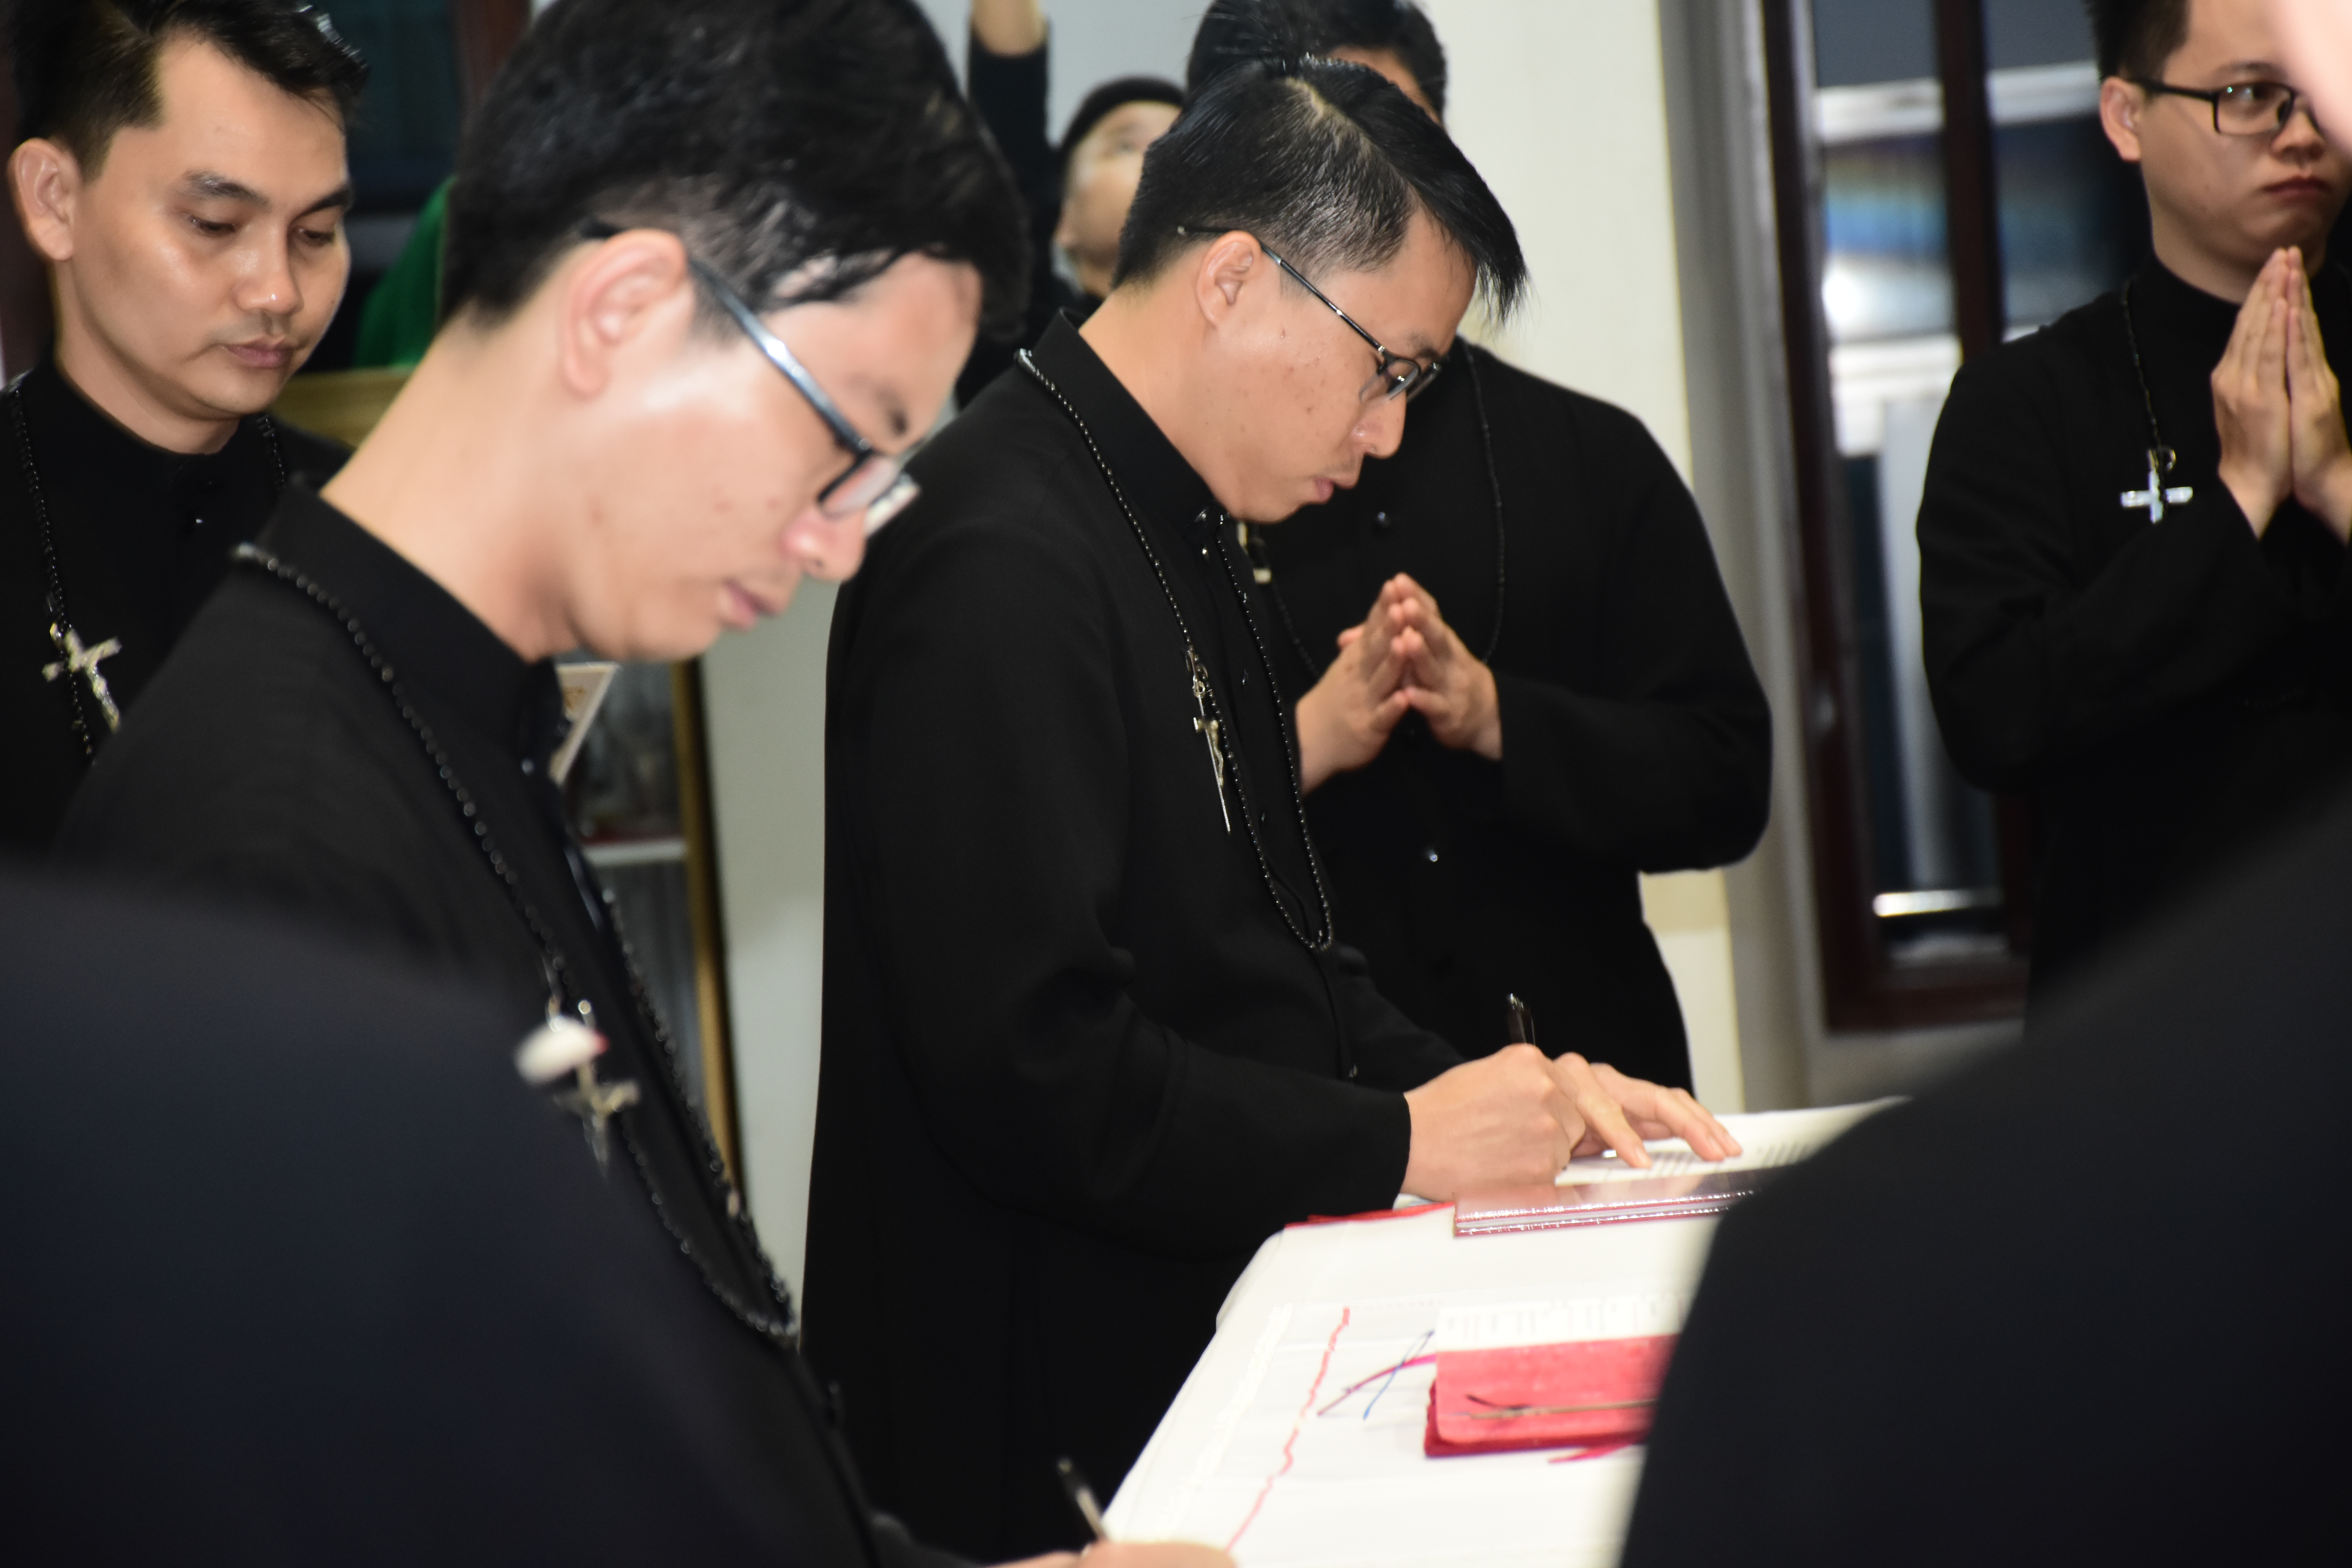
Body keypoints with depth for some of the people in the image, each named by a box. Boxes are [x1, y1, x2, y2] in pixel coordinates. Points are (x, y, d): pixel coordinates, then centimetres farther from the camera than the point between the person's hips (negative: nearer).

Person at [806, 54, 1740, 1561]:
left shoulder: (1171, 529, 13)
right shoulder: (1000, 562, -19)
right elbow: (1038, 1072, -25)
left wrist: (1485, 1091, 6)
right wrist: (1403, 1141, -15)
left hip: (1209, 1349, 9)